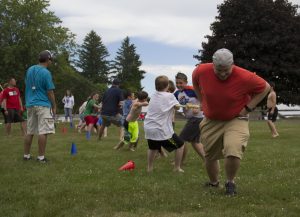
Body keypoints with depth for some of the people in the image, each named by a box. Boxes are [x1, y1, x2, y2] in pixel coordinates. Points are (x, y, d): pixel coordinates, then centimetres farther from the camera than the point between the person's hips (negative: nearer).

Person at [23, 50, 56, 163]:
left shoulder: (29, 70, 9)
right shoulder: (46, 73, -11)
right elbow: (50, 92, -10)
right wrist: (54, 106, -1)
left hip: (30, 105, 7)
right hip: (43, 105, -7)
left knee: (30, 132, 13)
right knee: (43, 132, -5)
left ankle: (26, 155, 17)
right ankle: (41, 157, -5)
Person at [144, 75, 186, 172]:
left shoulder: (153, 95, 7)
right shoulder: (169, 96, -8)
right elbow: (177, 107, 2)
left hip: (148, 128, 6)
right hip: (162, 130, -6)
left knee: (153, 147, 31)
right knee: (180, 145, 13)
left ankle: (149, 167, 34)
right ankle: (177, 168, 16)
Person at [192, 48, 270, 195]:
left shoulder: (244, 77, -24)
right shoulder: (201, 71, -16)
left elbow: (265, 87, -7)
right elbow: (195, 82, 10)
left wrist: (248, 107, -12)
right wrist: (202, 101, 5)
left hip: (236, 120, -3)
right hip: (211, 121, 3)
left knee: (233, 151, -26)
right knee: (209, 156, 13)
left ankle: (230, 182, 2)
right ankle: (213, 183, 42)